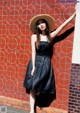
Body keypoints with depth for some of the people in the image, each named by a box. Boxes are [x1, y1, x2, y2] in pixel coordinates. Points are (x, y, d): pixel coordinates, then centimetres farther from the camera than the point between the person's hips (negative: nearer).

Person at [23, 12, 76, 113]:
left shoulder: (50, 36, 4)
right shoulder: (34, 36, 0)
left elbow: (63, 25, 0)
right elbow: (33, 52, -5)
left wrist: (74, 14, -2)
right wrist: (33, 67, -11)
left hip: (46, 63, 1)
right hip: (36, 62, -1)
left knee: (40, 86, -1)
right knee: (32, 87, -2)